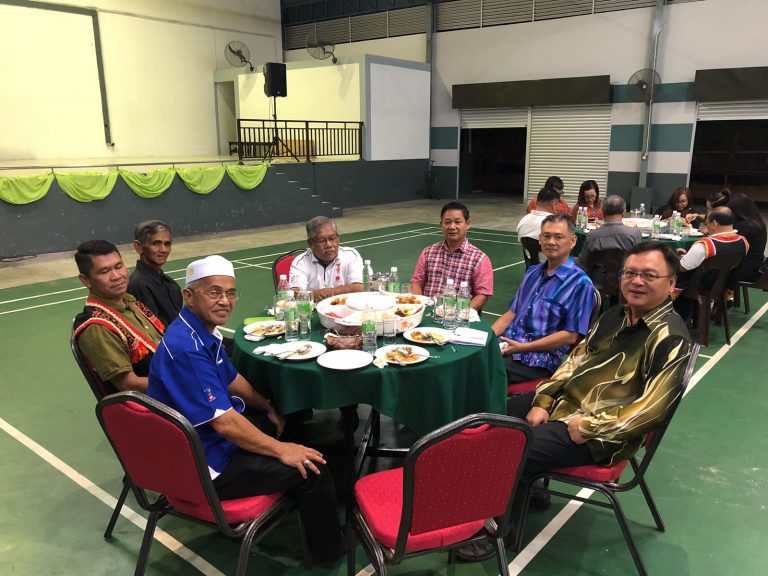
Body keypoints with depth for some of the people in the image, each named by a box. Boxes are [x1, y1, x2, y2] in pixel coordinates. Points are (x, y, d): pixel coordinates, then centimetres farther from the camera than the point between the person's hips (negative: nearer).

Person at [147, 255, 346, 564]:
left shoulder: (204, 330, 1)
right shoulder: (185, 348, -30)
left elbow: (230, 378, 18)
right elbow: (222, 422, -30)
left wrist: (268, 407, 14)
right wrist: (280, 450, -21)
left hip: (212, 438, 10)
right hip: (206, 465, -10)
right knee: (313, 472, -12)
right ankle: (329, 552, 14)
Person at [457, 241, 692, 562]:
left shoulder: (670, 338, -20)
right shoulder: (617, 315, 7)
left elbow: (652, 408, -26)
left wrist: (589, 426, -23)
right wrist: (542, 401, 1)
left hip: (600, 434, -9)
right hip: (563, 402, 9)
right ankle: (526, 487, 31)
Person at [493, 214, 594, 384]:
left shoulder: (579, 283, -7)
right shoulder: (532, 273, 17)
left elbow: (570, 336, -10)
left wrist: (523, 347, -15)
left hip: (539, 359, -7)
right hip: (506, 345, 7)